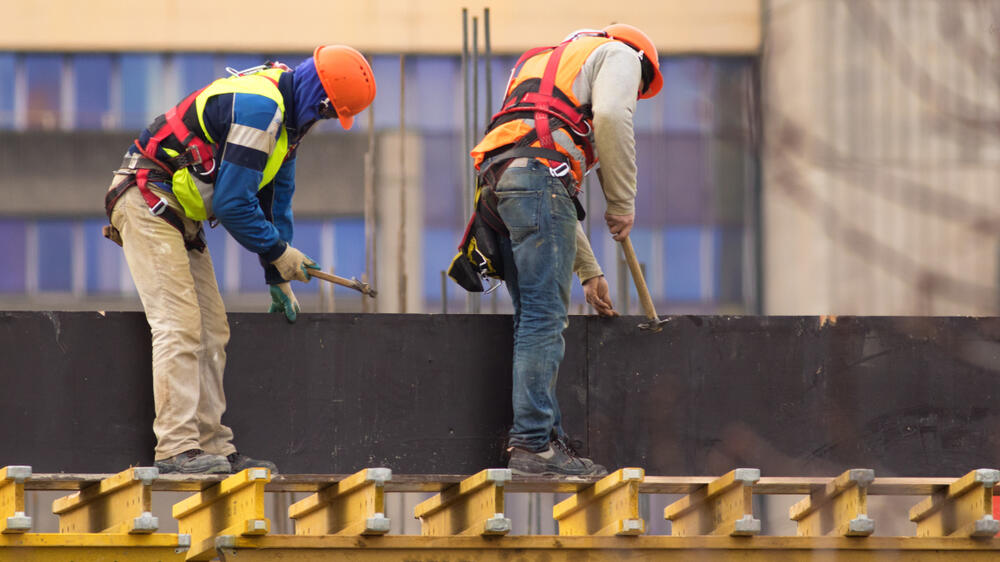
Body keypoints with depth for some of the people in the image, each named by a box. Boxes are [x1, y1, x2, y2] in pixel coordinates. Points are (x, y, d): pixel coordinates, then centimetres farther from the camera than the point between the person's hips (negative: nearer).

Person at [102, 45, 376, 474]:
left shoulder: (286, 115, 11)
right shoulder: (258, 108, -23)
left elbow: (276, 195, 19)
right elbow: (232, 203, -23)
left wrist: (277, 277, 18)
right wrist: (279, 251, -10)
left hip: (178, 214, 11)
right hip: (148, 201, -11)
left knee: (210, 331, 8)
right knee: (179, 325, -16)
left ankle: (212, 446, 8)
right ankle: (176, 448, -19)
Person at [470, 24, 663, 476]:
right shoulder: (621, 55, 16)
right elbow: (610, 118, -8)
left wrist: (590, 272, 35)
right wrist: (622, 203, 0)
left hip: (497, 181, 9)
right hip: (538, 171, -9)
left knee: (534, 319, 10)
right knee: (544, 319, -11)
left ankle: (548, 437, 8)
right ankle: (532, 444, -15)